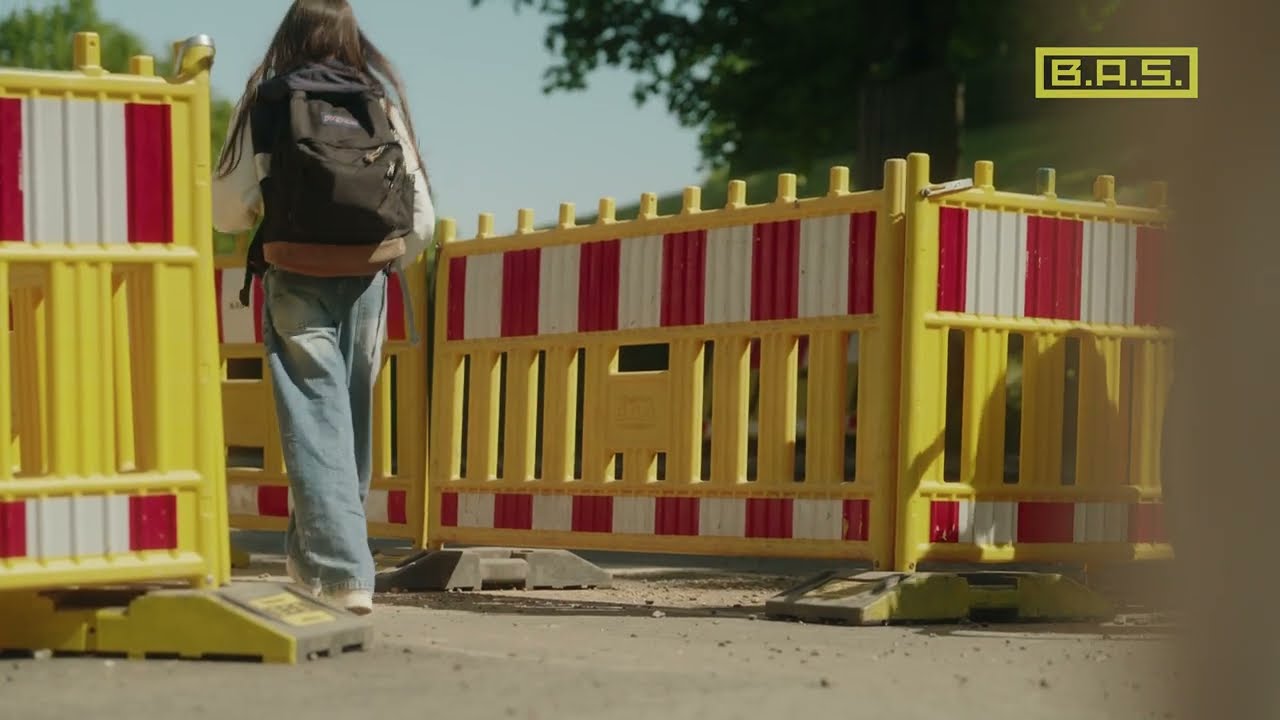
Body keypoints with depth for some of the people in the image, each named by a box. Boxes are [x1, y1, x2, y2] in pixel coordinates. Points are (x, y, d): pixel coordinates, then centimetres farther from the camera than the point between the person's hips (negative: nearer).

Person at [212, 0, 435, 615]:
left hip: (297, 285, -2)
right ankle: (311, 556, 30)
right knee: (350, 421, 16)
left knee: (315, 424, -1)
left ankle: (343, 573, -10)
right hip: (365, 285, 3)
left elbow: (227, 211, -1)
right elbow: (421, 221, 2)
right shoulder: (383, 106, 4)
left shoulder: (267, 103, -1)